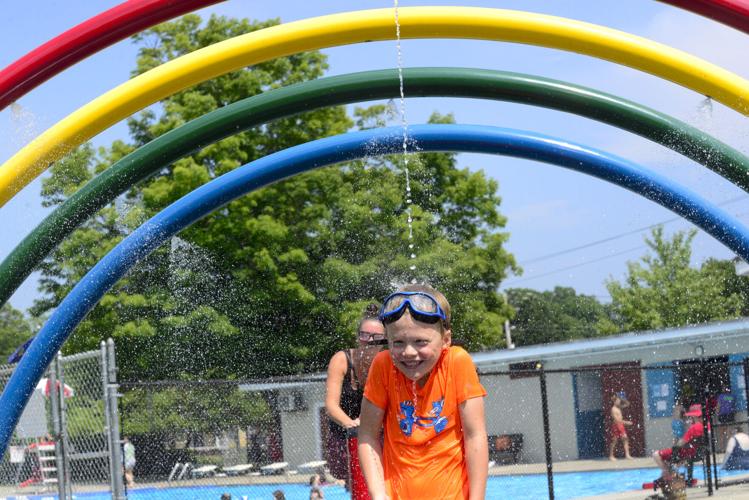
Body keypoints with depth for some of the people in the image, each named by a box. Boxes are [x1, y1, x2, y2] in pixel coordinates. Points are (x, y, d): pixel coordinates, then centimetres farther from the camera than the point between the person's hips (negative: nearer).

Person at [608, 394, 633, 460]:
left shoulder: (618, 408, 11)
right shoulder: (613, 409, -15)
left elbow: (627, 404, 22)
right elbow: (616, 420, -22)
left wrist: (622, 400, 6)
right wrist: (625, 422, -25)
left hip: (620, 426, 8)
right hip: (616, 426, -8)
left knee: (625, 439, 0)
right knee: (613, 441, 1)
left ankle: (627, 455, -3)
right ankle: (611, 456, 10)